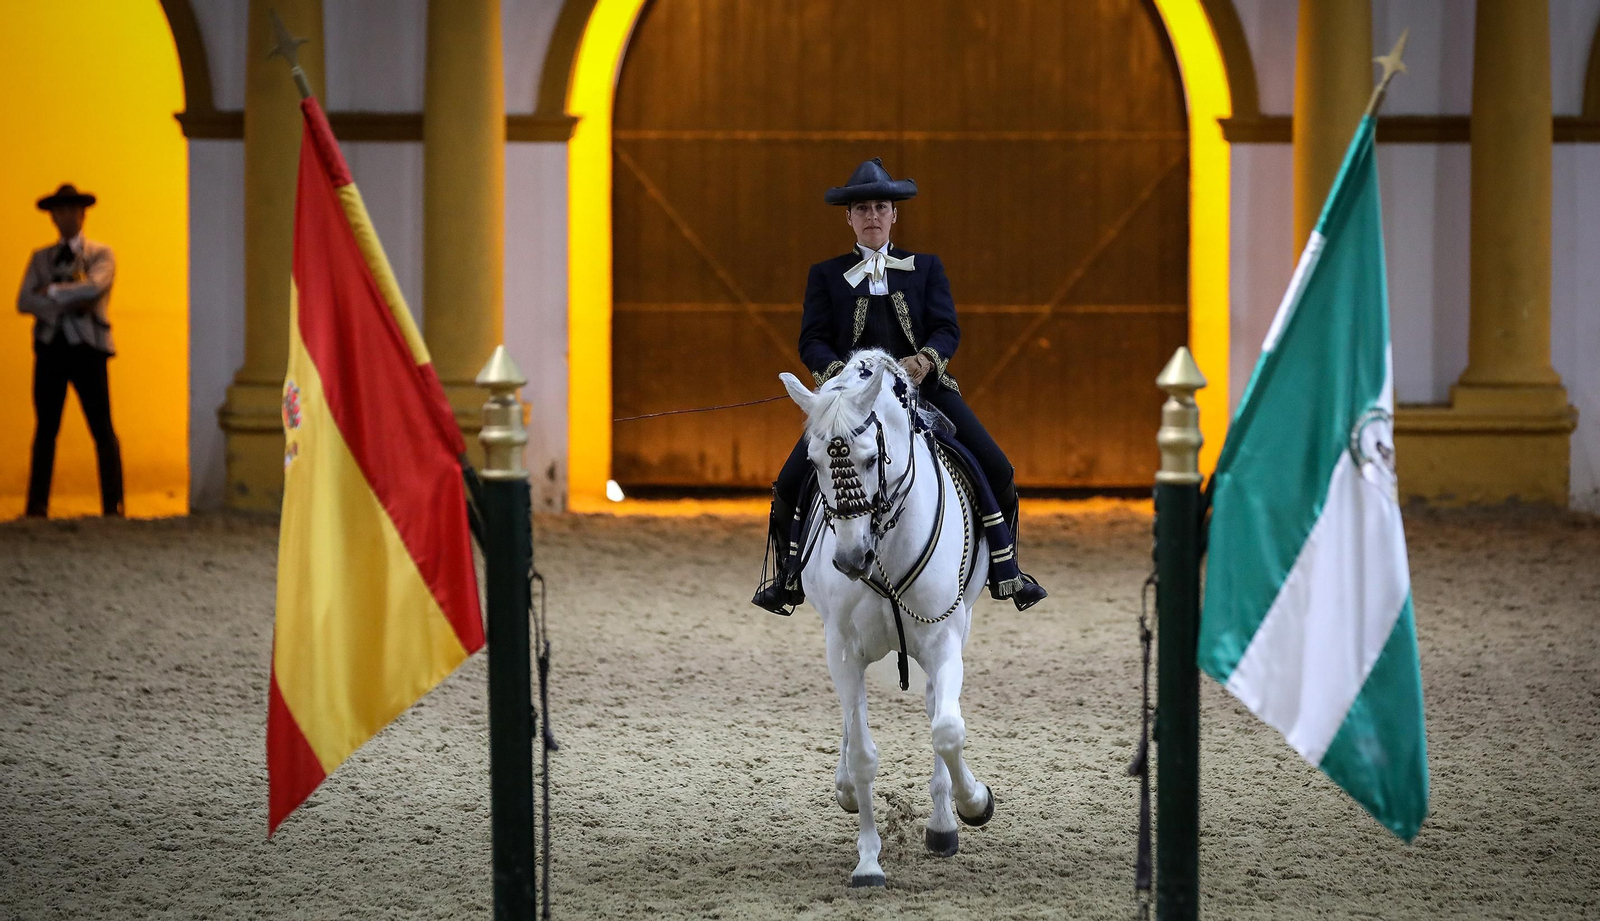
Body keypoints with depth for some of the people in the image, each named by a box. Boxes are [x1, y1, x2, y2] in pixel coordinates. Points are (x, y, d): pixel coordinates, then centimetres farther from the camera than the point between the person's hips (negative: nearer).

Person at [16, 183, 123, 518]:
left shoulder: (100, 254, 7)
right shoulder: (40, 258, 16)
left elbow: (94, 288, -14)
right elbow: (24, 301, 2)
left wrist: (52, 292, -6)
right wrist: (67, 302, -10)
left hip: (87, 345, -3)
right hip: (50, 346, 3)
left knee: (102, 429, -5)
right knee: (45, 429, 4)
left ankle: (113, 505, -3)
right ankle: (37, 506, 6)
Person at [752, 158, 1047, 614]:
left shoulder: (926, 268, 14)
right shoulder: (826, 276, 12)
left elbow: (947, 329, 3)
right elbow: (812, 340, 3)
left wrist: (926, 359, -19)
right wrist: (834, 370, -19)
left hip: (922, 387, 1)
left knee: (998, 473, -11)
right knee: (791, 482, -15)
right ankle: (791, 577, 6)